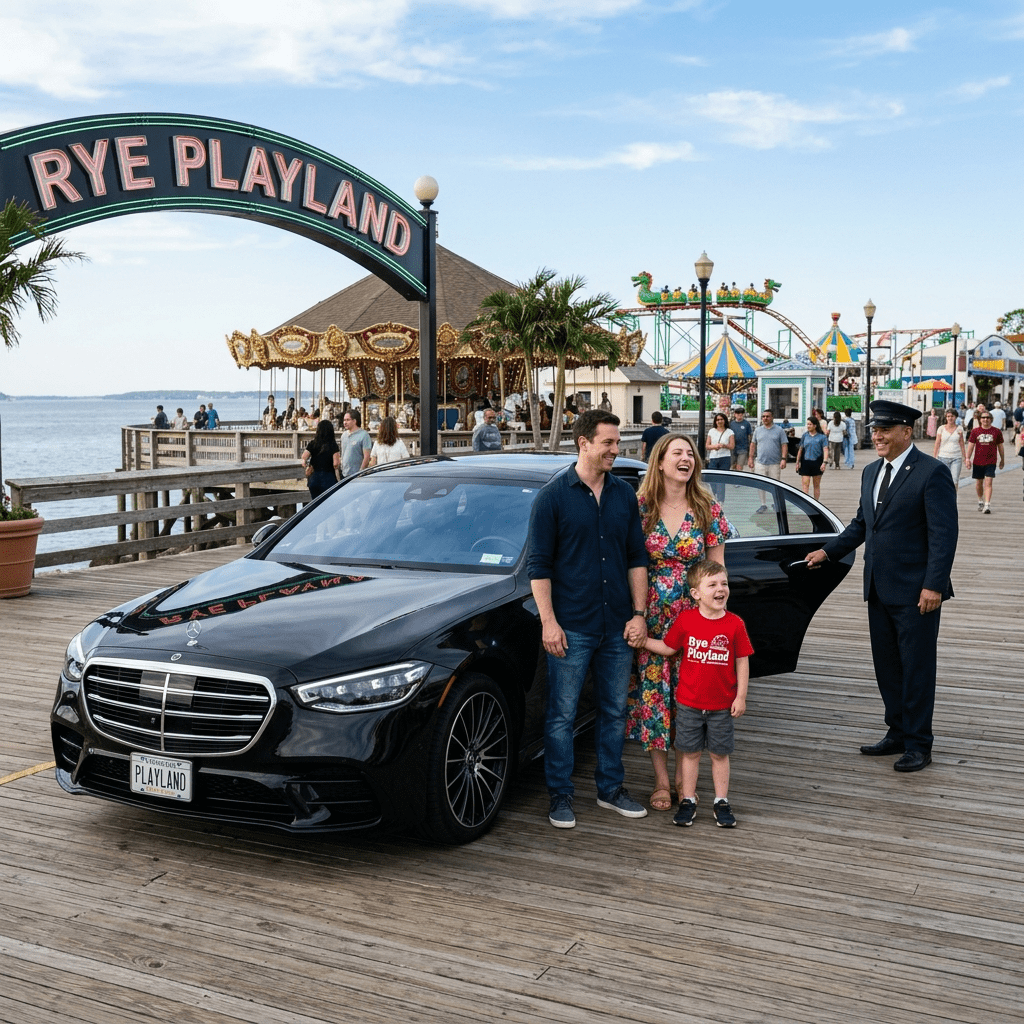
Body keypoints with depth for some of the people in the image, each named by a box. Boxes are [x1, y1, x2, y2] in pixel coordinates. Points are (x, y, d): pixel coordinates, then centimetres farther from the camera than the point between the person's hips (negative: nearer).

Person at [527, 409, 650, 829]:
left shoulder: (624, 495, 8)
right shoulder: (554, 495, -5)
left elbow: (637, 558, 12)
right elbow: (538, 565, -6)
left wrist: (638, 613, 4)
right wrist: (549, 622, -12)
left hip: (618, 628, 4)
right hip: (571, 628, -4)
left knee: (614, 711, 13)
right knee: (562, 715, 3)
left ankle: (611, 787, 27)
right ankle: (560, 795, 15)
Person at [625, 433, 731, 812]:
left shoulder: (708, 510, 1)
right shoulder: (640, 506, -2)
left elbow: (716, 569, 5)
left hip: (694, 617, 0)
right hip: (651, 617, 0)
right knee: (652, 694, 3)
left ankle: (684, 777, 16)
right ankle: (661, 780, 15)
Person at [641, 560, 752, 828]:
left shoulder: (735, 624, -8)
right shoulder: (686, 620, -7)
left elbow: (742, 661, -2)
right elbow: (669, 648, 6)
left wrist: (741, 696, -4)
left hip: (722, 705, 0)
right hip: (689, 703, 0)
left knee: (719, 754, 11)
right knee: (690, 753, 10)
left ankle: (721, 802, 24)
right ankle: (688, 801, 23)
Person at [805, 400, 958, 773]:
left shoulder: (932, 472, -11)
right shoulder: (871, 472, 13)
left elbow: (944, 533, -15)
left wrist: (933, 585, -20)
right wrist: (828, 551, 11)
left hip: (915, 591, -8)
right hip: (879, 589, 8)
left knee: (916, 668, 2)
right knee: (887, 666, 15)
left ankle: (918, 745, 12)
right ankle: (897, 733, 28)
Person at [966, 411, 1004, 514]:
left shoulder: (997, 432, 1)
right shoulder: (975, 431, 3)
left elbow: (1000, 446, 9)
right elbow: (971, 445, 6)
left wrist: (1002, 460, 15)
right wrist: (968, 458, -1)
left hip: (991, 462, -2)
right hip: (977, 461, 2)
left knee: (988, 482, -12)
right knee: (979, 483, 14)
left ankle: (987, 505, -16)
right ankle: (980, 501, 35)